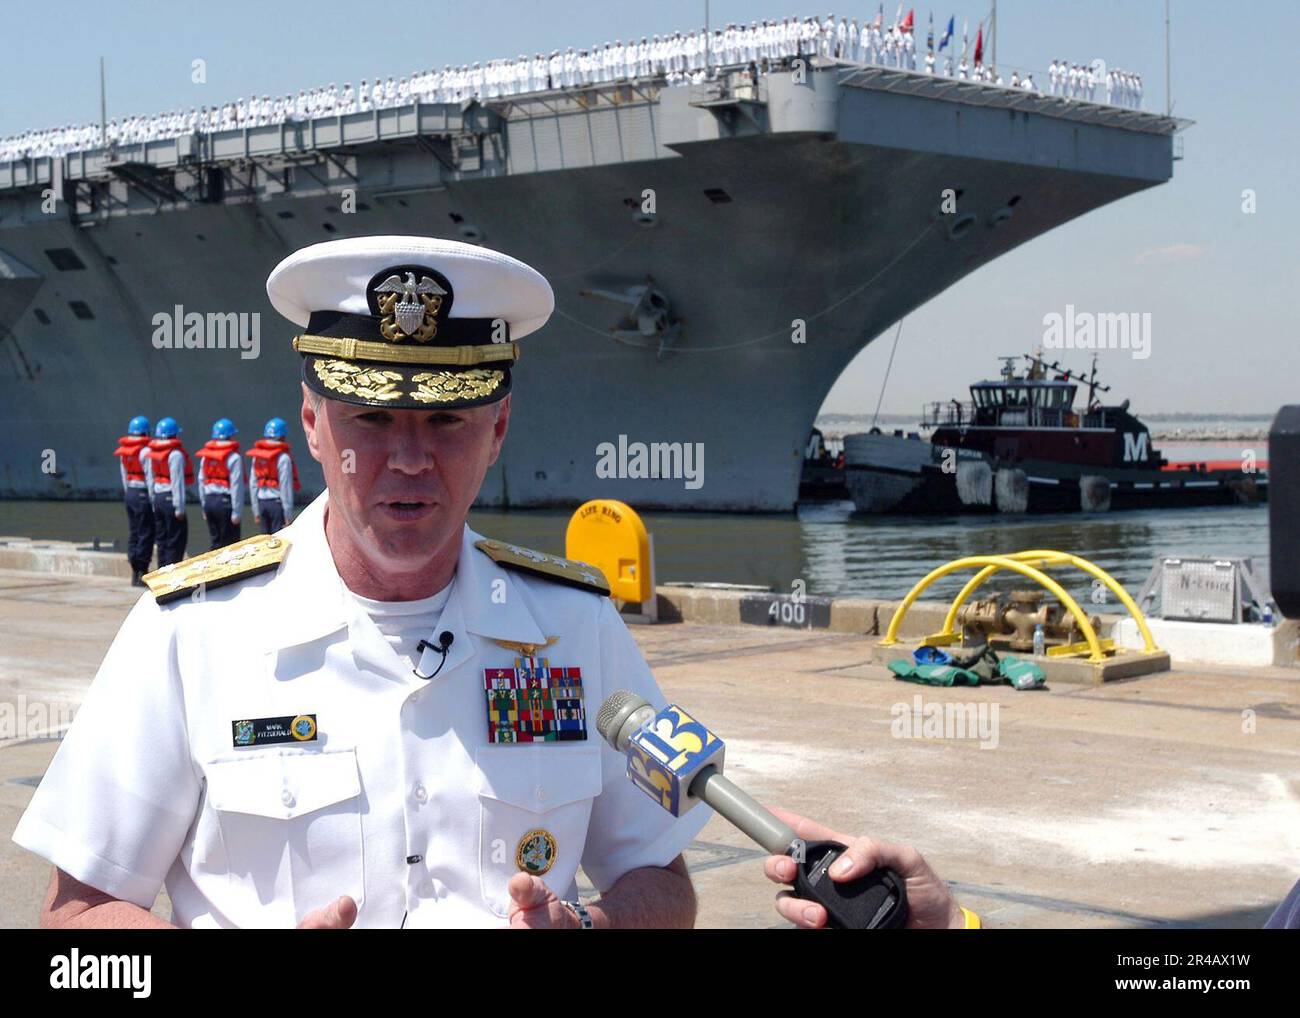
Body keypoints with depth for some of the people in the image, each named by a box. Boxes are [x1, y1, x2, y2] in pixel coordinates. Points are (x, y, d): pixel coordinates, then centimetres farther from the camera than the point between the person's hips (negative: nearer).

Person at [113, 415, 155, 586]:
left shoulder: (123, 451, 8)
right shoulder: (145, 451, -15)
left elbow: (124, 475, 13)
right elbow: (150, 477, -15)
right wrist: (153, 501, -11)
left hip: (130, 493, 8)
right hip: (143, 494, -8)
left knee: (133, 532, 11)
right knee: (146, 533, -2)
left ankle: (135, 572, 14)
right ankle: (142, 572, -3)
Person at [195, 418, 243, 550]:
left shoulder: (205, 456, 9)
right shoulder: (234, 458, -10)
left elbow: (201, 482, 12)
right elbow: (236, 485, -13)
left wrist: (204, 507, 18)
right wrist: (236, 512, -11)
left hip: (210, 501, 6)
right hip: (226, 501, -6)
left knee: (216, 541, 14)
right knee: (230, 543, 0)